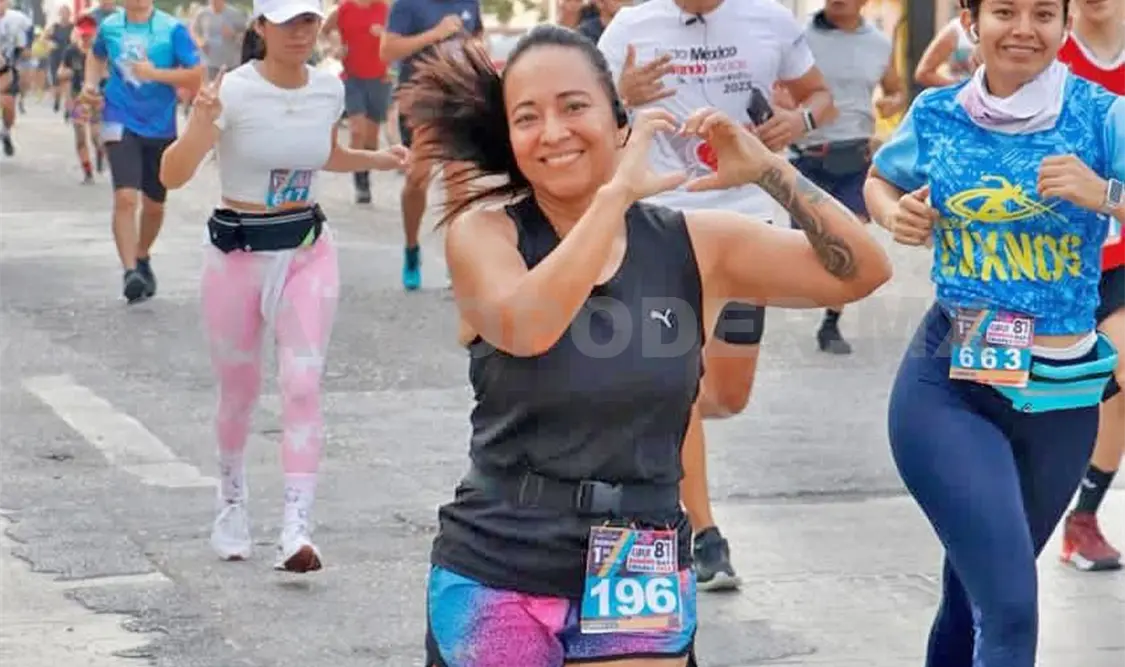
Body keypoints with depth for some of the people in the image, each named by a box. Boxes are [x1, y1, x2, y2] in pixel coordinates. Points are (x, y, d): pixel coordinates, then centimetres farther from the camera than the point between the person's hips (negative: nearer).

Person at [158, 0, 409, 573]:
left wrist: (377, 160, 7)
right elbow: (172, 176, -22)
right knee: (239, 390, 12)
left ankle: (296, 531, -14)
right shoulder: (234, 91, -15)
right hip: (238, 252, -2)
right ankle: (232, 502, 38)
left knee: (303, 384, -11)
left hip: (308, 250, 3)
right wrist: (200, 124, -38)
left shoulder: (329, 89, 0)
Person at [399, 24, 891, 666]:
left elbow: (862, 272, -3)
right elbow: (523, 329, -25)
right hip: (496, 578, -1)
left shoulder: (693, 244, 0)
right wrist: (618, 191, -26)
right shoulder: (484, 231, -5)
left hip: (636, 575, 2)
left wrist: (768, 169, -14)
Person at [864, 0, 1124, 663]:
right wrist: (895, 213, -1)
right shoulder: (936, 116, 0)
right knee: (1010, 607, -16)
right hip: (947, 385, -1)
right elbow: (879, 182, 20)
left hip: (1061, 396, 1)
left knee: (977, 590, 21)